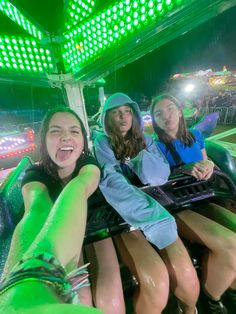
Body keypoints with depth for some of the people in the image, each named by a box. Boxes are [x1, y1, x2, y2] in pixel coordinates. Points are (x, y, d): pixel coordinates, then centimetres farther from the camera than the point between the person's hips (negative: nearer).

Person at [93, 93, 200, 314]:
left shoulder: (145, 140, 12)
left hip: (152, 206, 3)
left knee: (185, 275, -16)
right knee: (156, 282, -24)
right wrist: (152, 216, -26)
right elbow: (111, 180, -17)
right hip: (120, 215, -3)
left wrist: (139, 159, -13)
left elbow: (161, 175, 0)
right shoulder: (102, 142, 0)